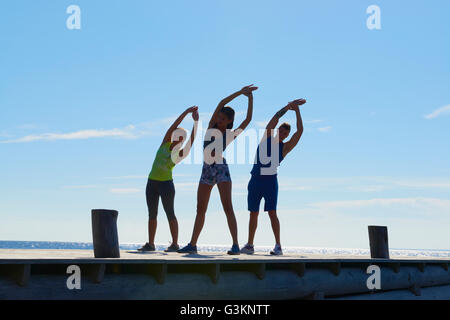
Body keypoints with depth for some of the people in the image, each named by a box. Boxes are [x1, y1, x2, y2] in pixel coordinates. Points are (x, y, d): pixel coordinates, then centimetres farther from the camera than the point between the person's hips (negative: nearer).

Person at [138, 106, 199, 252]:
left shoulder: (181, 154, -3)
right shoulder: (165, 144, 7)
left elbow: (192, 140, -16)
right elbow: (173, 126, -2)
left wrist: (196, 121, -22)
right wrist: (186, 112, -8)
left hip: (166, 184, -5)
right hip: (152, 183, 5)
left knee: (170, 214, -4)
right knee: (152, 214, 7)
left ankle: (175, 244, 1)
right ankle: (150, 244, 11)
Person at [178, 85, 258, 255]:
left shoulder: (231, 135, 4)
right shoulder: (211, 126, 9)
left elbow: (248, 119, -1)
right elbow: (221, 103, 2)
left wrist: (250, 98, 3)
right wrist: (240, 92, 2)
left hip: (221, 169, -3)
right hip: (206, 171, 3)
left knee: (227, 207, -14)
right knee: (200, 209, 6)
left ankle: (235, 245, -15)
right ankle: (192, 245, 11)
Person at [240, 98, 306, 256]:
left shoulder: (285, 147, 3)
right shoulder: (267, 137, 9)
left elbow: (300, 131, -5)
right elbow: (274, 119, -2)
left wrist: (297, 110, -2)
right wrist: (288, 107, -5)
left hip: (270, 181, -3)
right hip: (255, 180, 3)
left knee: (272, 212, -11)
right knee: (253, 213, 6)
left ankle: (278, 246, -9)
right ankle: (249, 245, 13)